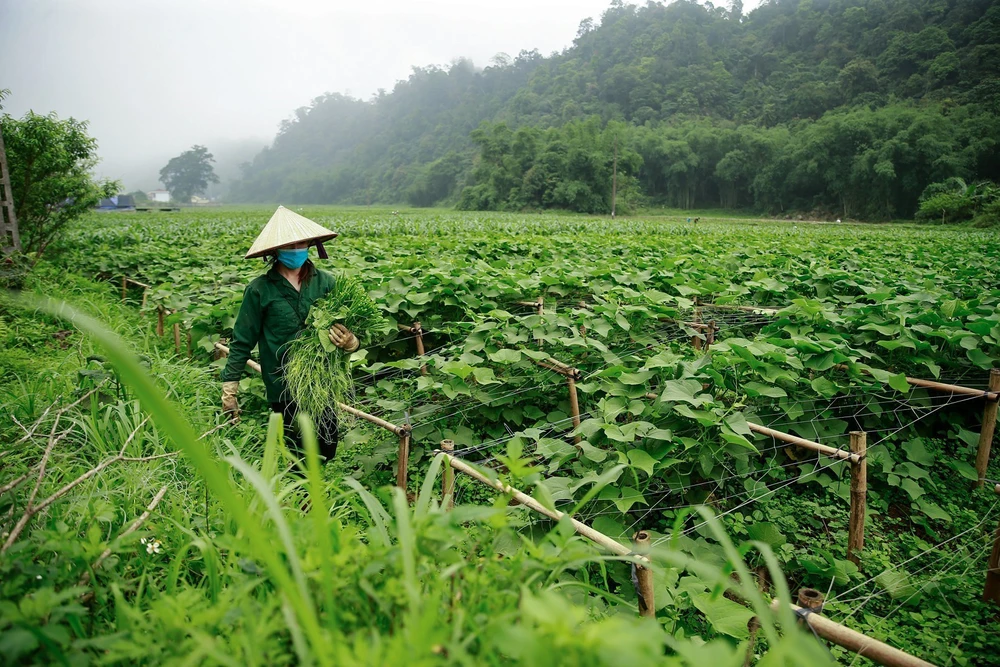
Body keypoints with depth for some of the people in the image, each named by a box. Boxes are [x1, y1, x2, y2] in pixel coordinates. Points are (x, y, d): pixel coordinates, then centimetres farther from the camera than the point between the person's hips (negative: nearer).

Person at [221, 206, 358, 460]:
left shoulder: (326, 283, 1)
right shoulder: (260, 290, -3)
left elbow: (349, 328, 6)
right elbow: (242, 342, 3)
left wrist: (351, 342, -17)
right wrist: (229, 388, 2)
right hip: (283, 390, -2)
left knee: (328, 453, 7)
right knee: (296, 457, 1)